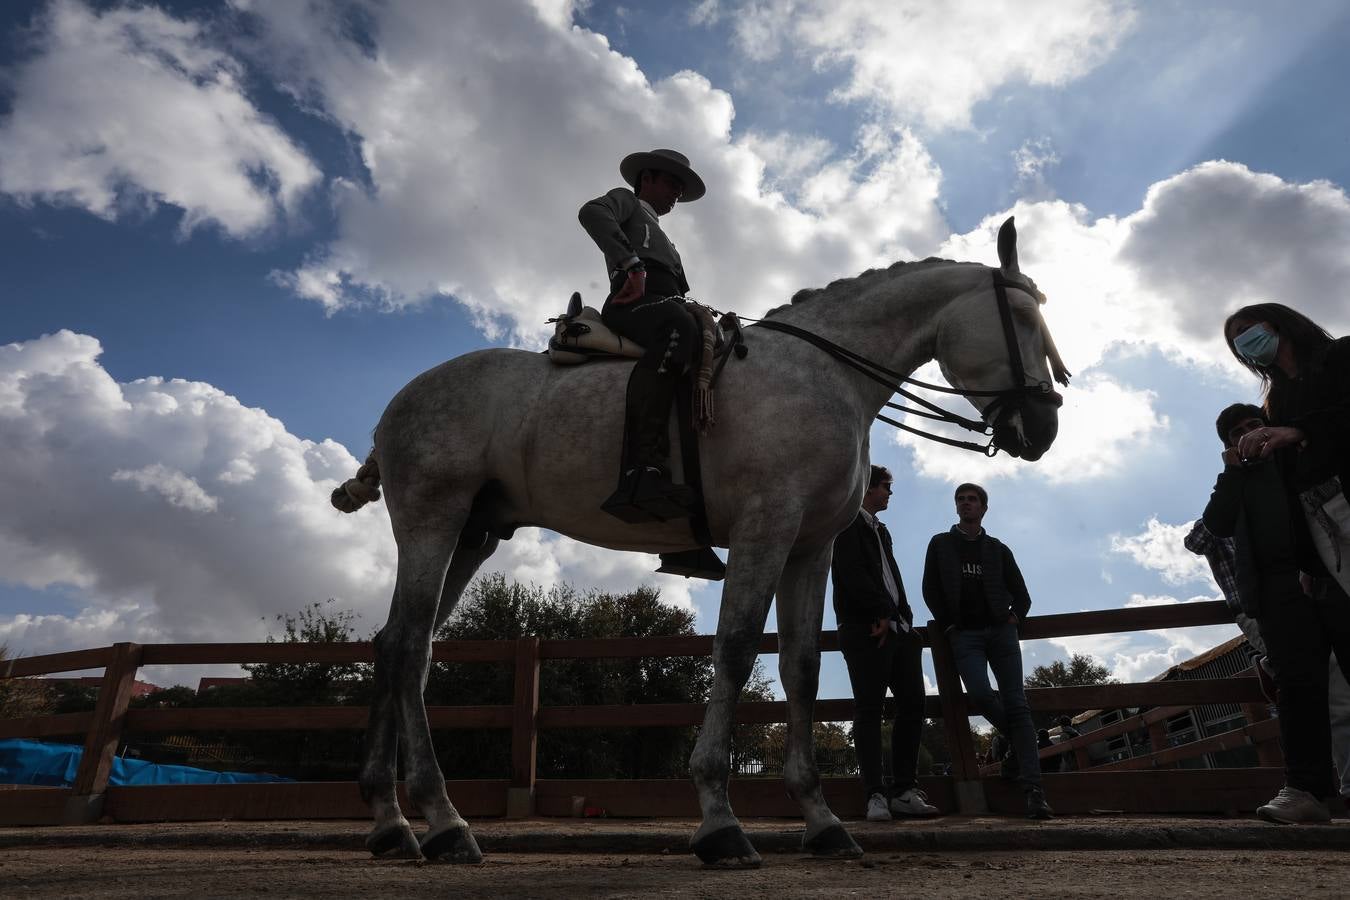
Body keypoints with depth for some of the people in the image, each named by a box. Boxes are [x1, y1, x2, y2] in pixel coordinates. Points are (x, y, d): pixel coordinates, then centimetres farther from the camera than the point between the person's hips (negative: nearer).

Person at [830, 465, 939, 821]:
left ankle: (904, 791, 10)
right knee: (869, 708, -6)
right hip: (865, 630, -8)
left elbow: (892, 578, 19)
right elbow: (851, 572, -14)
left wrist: (899, 616, 4)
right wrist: (882, 612, -14)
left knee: (913, 702, 4)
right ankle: (876, 795, -3)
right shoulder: (848, 523, 0)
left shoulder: (880, 530, 26)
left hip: (896, 628, 9)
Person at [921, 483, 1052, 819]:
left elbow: (1021, 594, 17)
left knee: (1016, 703, -9)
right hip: (964, 634, -1)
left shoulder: (998, 549, 14)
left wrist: (1014, 616, -1)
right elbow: (930, 590, 8)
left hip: (1000, 630, 1)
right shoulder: (940, 544, 12)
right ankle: (1020, 737, 8)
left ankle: (1033, 790, -14)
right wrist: (948, 625, -1)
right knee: (980, 694, -23)